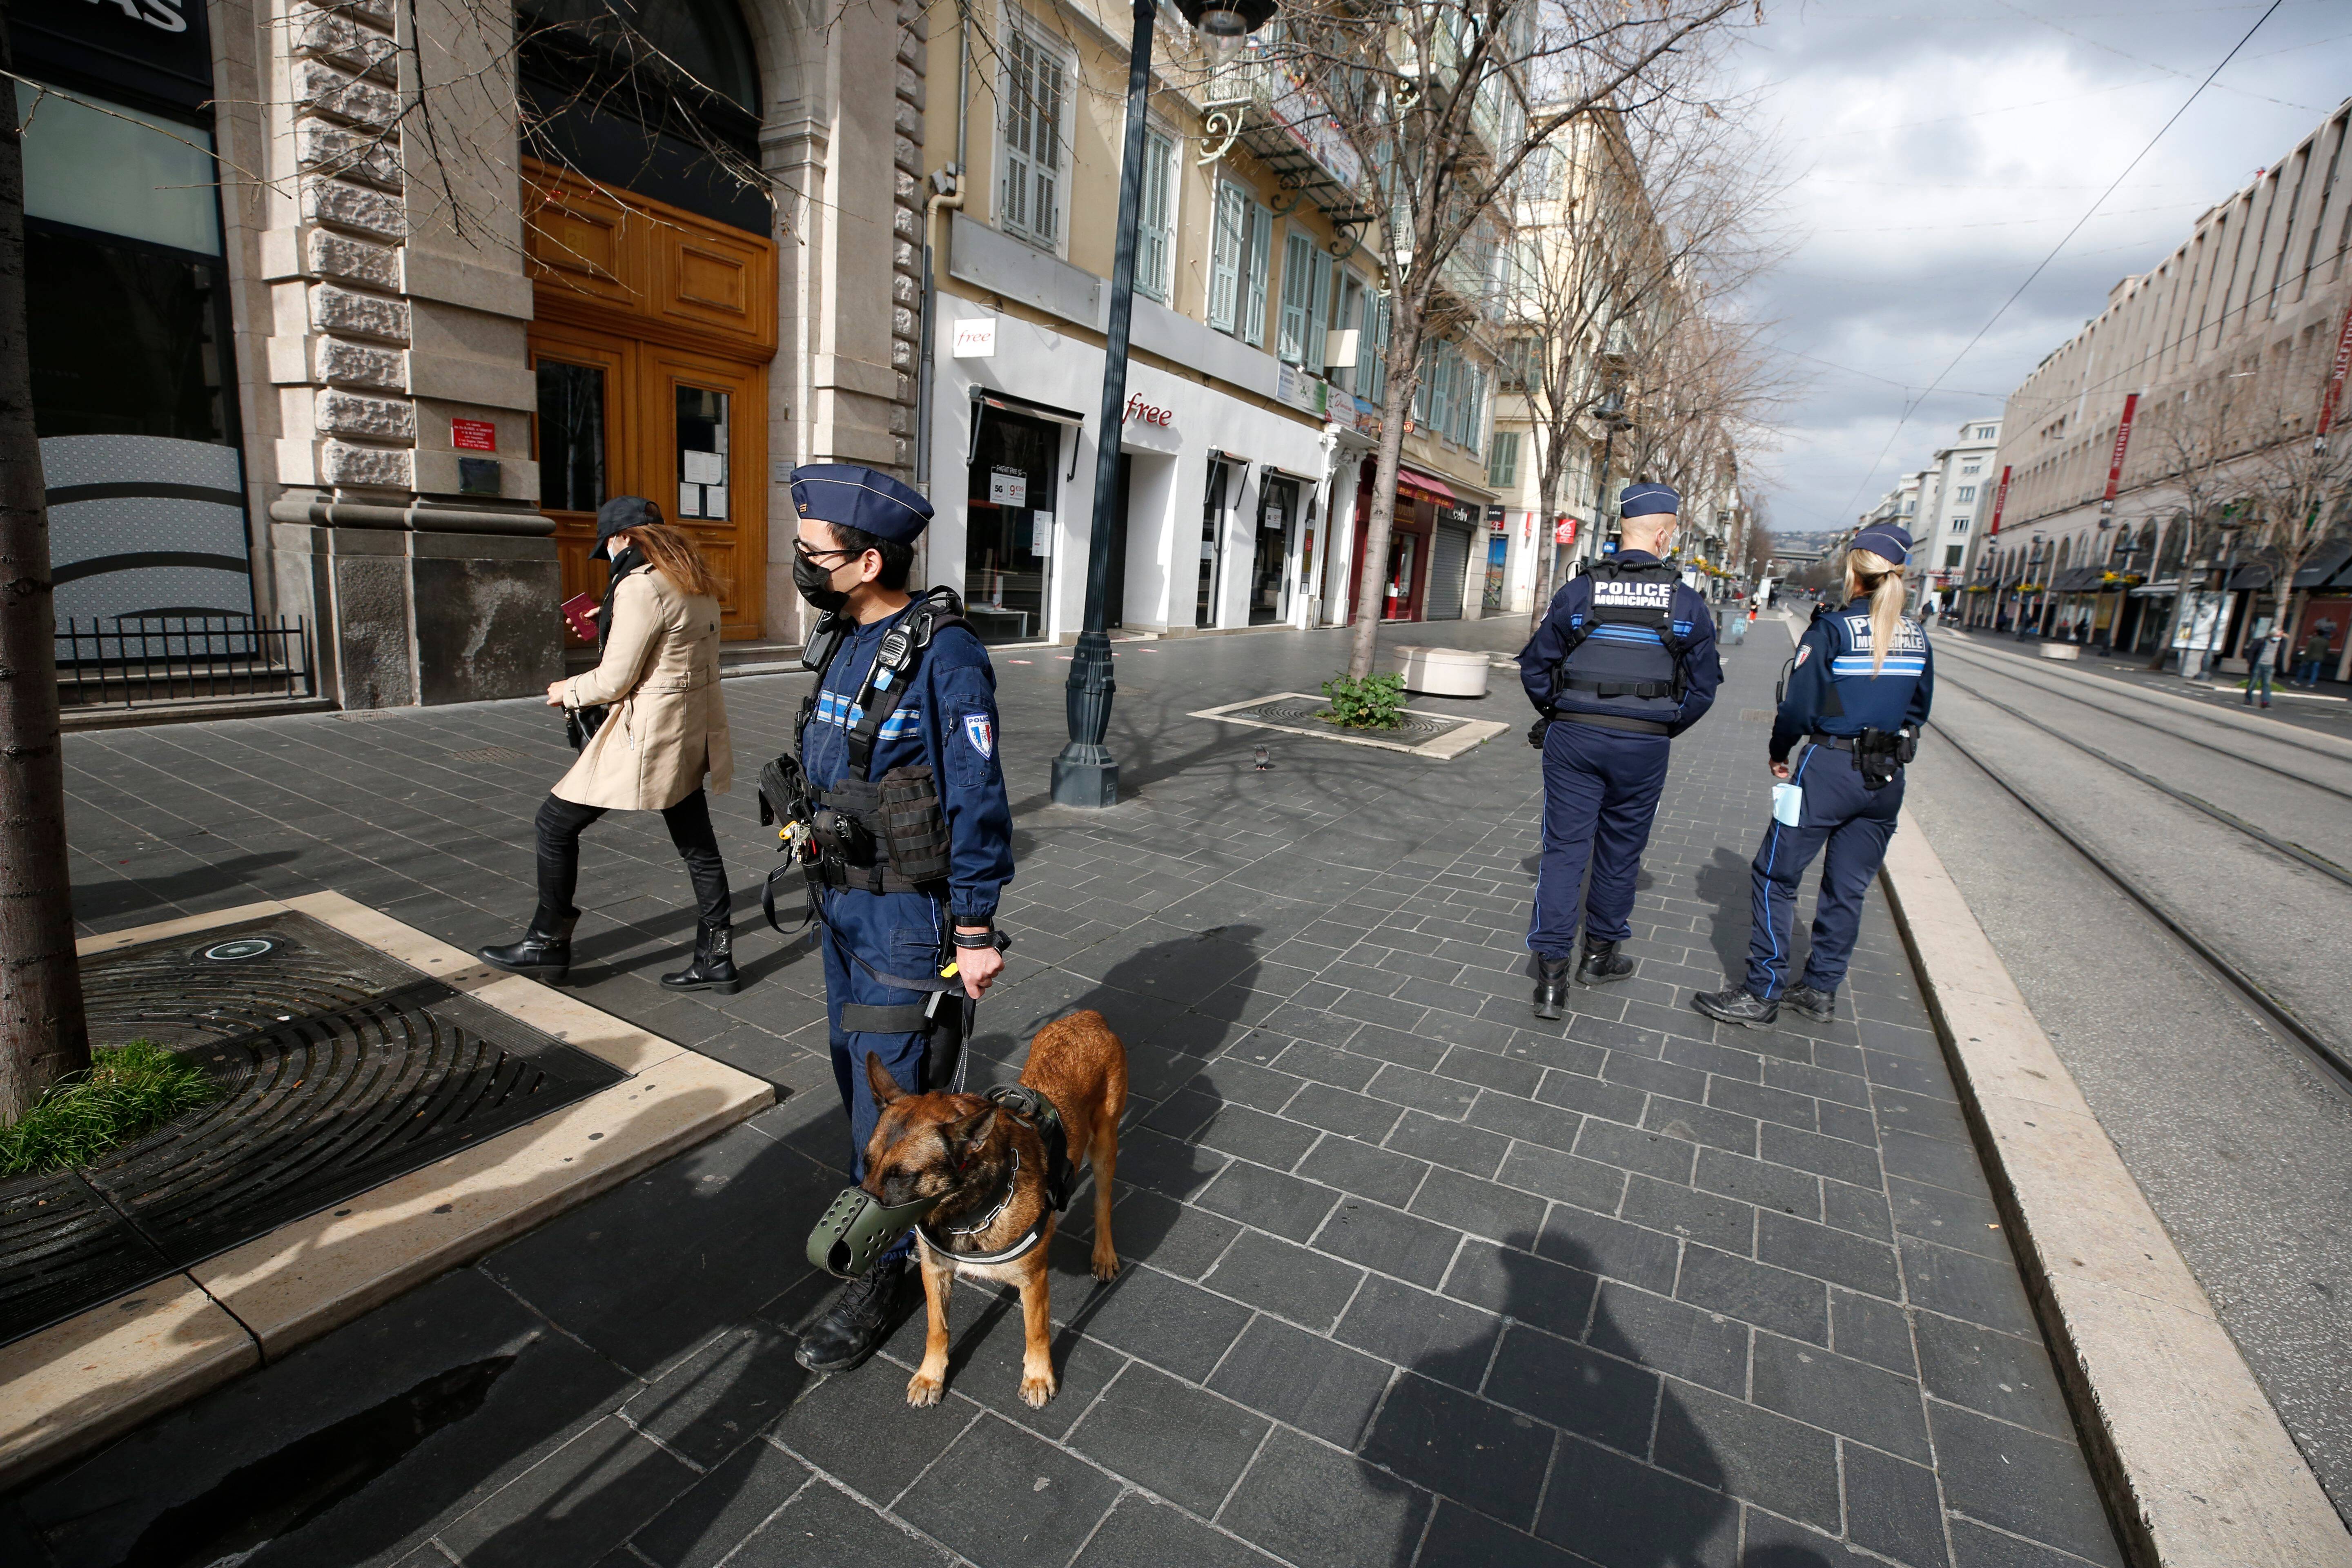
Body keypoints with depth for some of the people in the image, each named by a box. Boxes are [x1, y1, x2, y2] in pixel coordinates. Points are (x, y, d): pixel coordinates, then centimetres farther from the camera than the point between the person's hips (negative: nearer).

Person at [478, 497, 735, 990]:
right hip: (692, 730, 9)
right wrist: (608, 621, 24)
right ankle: (716, 960, 19)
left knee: (557, 821, 7)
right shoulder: (695, 580, 10)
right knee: (697, 843, 13)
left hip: (650, 735, -9)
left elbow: (615, 681, -15)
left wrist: (568, 691, 4)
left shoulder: (640, 586, -17)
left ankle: (548, 945, 19)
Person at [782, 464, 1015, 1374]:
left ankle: (886, 1273, 19)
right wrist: (825, 884, 19)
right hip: (843, 901, 9)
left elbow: (977, 802, -20)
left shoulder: (943, 653, -21)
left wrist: (977, 933, -17)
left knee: (894, 1088, 1)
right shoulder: (843, 641, 5)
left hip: (910, 913, -9)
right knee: (854, 1062, 22)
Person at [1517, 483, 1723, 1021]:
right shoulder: (1688, 603, -2)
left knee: (1564, 848, 3)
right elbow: (1703, 686, 3)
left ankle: (1551, 975, 0)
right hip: (1643, 748, 1)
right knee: (1619, 851, 16)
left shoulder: (1577, 592, -4)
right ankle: (1601, 954, 33)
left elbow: (1535, 667, 0)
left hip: (1574, 738, 0)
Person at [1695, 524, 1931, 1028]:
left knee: (1776, 877, 1)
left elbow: (1798, 706, -13)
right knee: (1847, 888, 14)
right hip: (1887, 779, 7)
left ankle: (1762, 995, 2)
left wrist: (1779, 753, 3)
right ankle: (1821, 990, 24)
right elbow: (1918, 711, 14)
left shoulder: (1831, 629, -11)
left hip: (1830, 771, -6)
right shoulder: (1916, 637, 7)